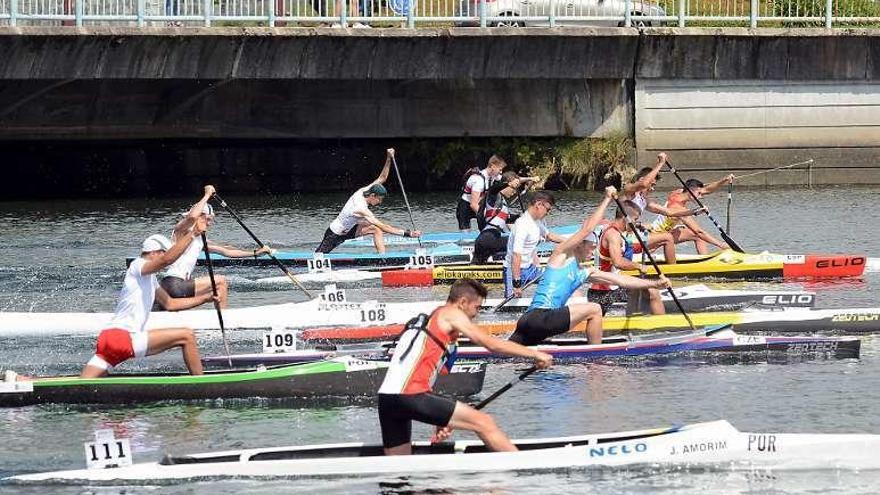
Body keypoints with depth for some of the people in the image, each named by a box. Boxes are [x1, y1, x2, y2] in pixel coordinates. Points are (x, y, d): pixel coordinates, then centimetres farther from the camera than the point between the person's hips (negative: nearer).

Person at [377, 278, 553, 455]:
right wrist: (534, 354, 6)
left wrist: (441, 420, 22)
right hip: (411, 396, -9)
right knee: (484, 423, -6)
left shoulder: (426, 320, 29)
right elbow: (491, 344, -1)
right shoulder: (450, 314, 5)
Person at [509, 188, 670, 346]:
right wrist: (606, 200, -2)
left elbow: (619, 280, 24)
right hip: (538, 317, -9)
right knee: (594, 309, -10)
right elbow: (586, 229, -8)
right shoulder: (562, 255, 2)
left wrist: (654, 284, 20)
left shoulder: (584, 274, 24)